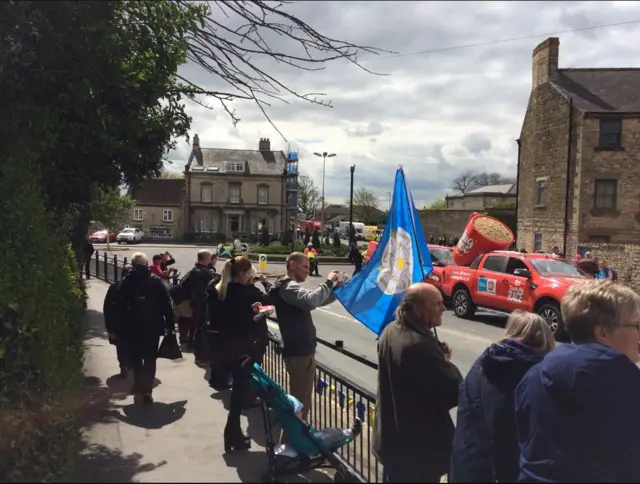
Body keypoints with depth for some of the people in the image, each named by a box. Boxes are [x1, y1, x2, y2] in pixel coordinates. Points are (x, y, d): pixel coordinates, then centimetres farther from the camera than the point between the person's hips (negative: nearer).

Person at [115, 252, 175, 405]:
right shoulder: (156, 281, -3)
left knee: (136, 359, 13)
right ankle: (147, 390, 4)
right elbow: (166, 304, -6)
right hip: (153, 326, 0)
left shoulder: (126, 282, -2)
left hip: (133, 327, 0)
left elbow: (119, 306, -2)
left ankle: (139, 391, 10)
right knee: (150, 359, 9)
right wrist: (169, 324, -1)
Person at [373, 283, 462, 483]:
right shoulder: (421, 344, -30)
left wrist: (438, 358, 0)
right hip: (419, 446, -9)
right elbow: (454, 394, -26)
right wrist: (446, 362, -9)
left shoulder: (390, 331, 0)